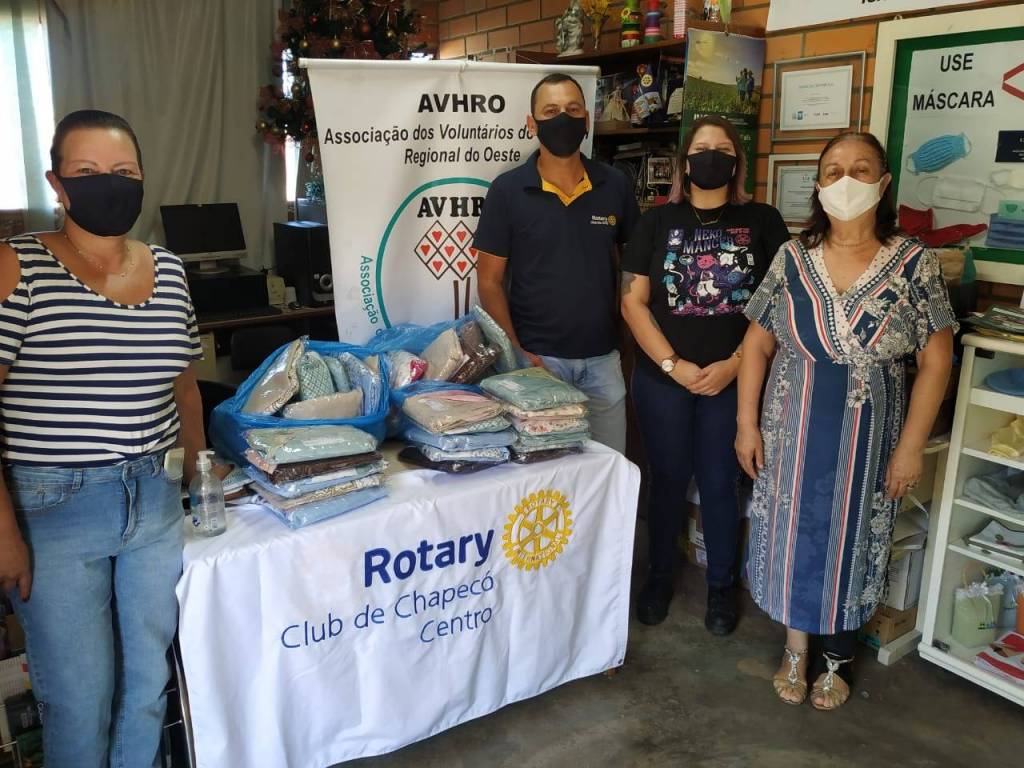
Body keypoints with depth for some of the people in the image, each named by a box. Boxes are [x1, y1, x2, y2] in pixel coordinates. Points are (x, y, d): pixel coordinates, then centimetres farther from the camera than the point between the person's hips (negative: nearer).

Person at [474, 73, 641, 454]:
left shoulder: (615, 185, 2)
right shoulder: (507, 190, -5)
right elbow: (490, 281, -3)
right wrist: (516, 353, -13)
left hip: (603, 357, 3)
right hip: (538, 358, -2)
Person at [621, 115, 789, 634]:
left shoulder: (763, 222, 2)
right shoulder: (658, 221, 3)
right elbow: (633, 301, -2)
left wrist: (732, 365, -12)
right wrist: (673, 365, -11)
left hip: (734, 380, 0)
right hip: (662, 378, 1)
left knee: (720, 483, 8)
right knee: (667, 480, 10)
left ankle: (721, 586, 27)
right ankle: (659, 577, 29)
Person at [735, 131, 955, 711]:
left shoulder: (915, 263, -7)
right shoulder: (792, 258, -2)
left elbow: (935, 360, -6)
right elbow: (758, 343, 1)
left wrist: (911, 446, -9)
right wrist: (747, 423, -3)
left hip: (868, 439, -1)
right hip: (792, 432, 2)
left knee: (851, 544, 12)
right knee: (794, 538, 11)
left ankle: (837, 658, 35)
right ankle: (796, 647, 34)